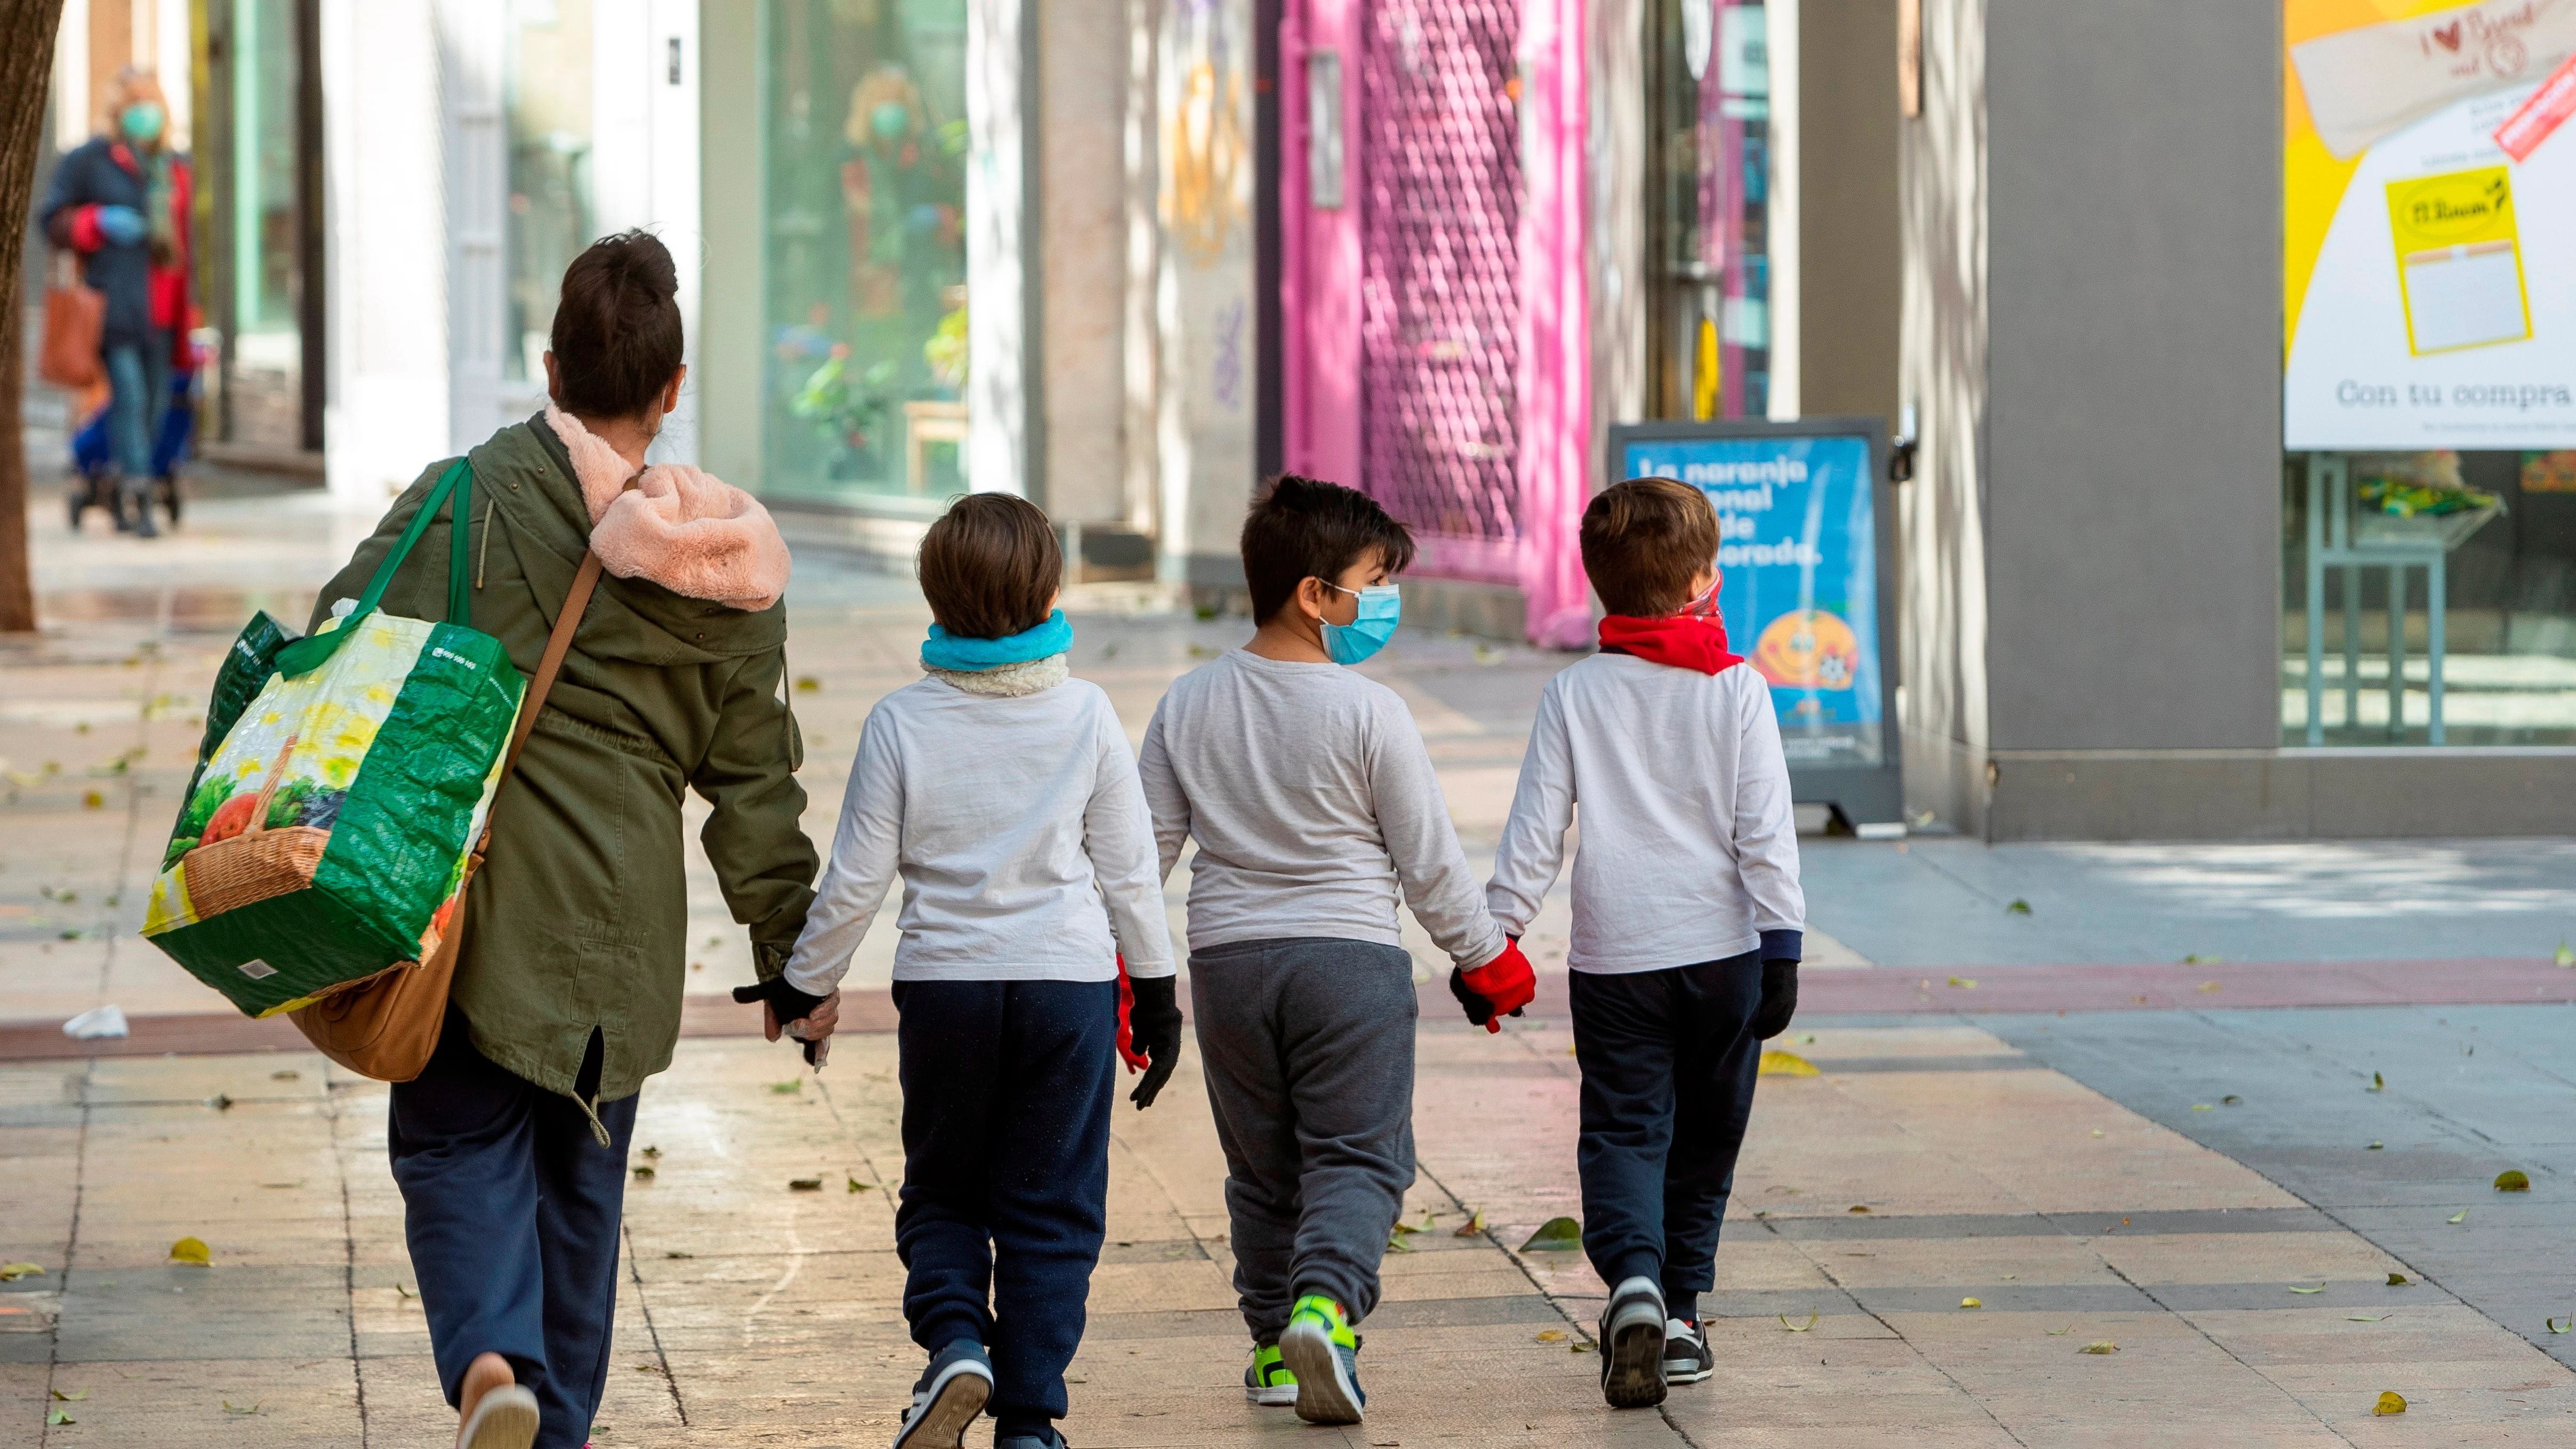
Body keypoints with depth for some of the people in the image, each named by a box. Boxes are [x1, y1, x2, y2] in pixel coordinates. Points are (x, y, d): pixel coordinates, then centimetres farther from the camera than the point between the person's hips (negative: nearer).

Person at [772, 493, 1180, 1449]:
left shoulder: (901, 723, -5)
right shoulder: (1086, 715, -3)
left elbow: (855, 881, -1)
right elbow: (1128, 867, 3)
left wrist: (802, 985, 13)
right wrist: (1157, 994, 14)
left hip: (943, 985, 0)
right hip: (1068, 978, 0)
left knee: (941, 1190, 16)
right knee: (1050, 1207, 7)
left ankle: (954, 1341, -10)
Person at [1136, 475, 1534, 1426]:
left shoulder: (1189, 705, 2)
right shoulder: (1369, 714, -11)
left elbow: (1146, 845, 5)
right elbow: (1428, 858, -5)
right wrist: (1487, 955, 8)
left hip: (1226, 957, 4)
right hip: (1349, 955, -4)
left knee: (1262, 1167, 15)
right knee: (1358, 1153, -1)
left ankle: (1274, 1346, 17)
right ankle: (1324, 1303, -25)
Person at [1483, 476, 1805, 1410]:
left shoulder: (1574, 695, -1)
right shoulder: (1737, 691, -3)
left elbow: (1535, 830, -1)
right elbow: (1767, 832, -5)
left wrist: (1496, 934, 6)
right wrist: (1782, 949, -3)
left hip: (1614, 956, 0)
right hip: (1722, 948, 0)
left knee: (1624, 1131, 1)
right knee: (1703, 1140, 14)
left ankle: (1635, 1280, -25)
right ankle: (1681, 1314, 18)